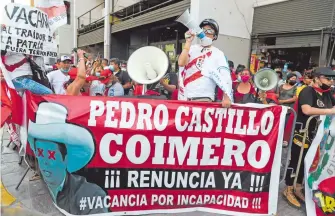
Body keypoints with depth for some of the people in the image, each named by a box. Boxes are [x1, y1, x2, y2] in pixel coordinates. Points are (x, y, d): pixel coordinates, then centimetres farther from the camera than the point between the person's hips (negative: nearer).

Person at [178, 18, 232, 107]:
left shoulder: (218, 54, 1)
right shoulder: (192, 49, 9)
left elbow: (225, 77, -9)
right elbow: (181, 63, -8)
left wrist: (227, 97, -21)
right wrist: (188, 42, -9)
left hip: (204, 98, -3)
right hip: (185, 97, 3)